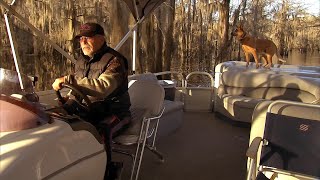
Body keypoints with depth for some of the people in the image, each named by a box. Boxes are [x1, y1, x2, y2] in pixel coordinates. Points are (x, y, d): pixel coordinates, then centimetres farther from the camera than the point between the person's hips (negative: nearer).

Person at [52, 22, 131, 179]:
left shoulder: (114, 60, -15)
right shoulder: (81, 61, 11)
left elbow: (102, 87, -33)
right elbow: (78, 89, 21)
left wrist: (68, 79, -31)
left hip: (114, 112, -7)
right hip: (90, 110, 7)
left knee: (101, 130, -36)